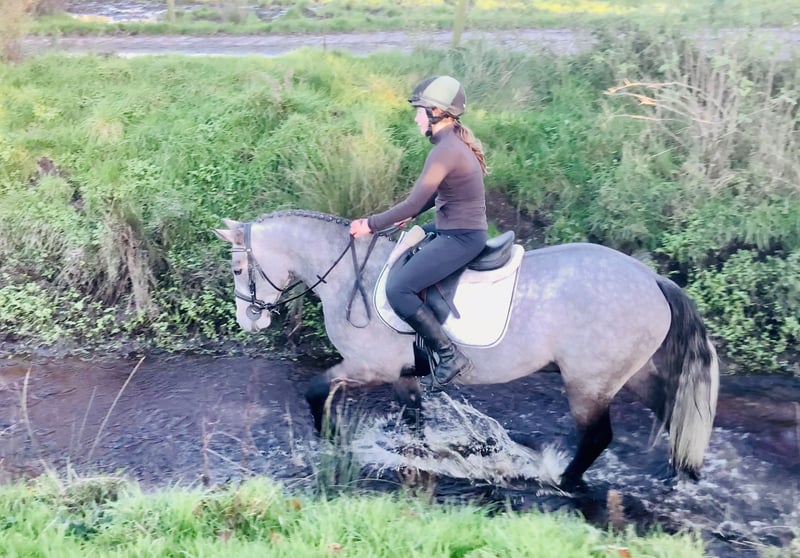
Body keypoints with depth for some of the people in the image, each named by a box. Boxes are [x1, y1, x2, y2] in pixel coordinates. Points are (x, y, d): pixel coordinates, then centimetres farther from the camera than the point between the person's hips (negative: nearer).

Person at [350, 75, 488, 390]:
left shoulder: (445, 150, -21)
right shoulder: (455, 142, 10)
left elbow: (413, 203, -22)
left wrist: (371, 224, -12)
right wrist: (410, 216, 16)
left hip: (460, 238, -11)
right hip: (459, 232, 11)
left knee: (397, 289, -17)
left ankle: (450, 356, -8)